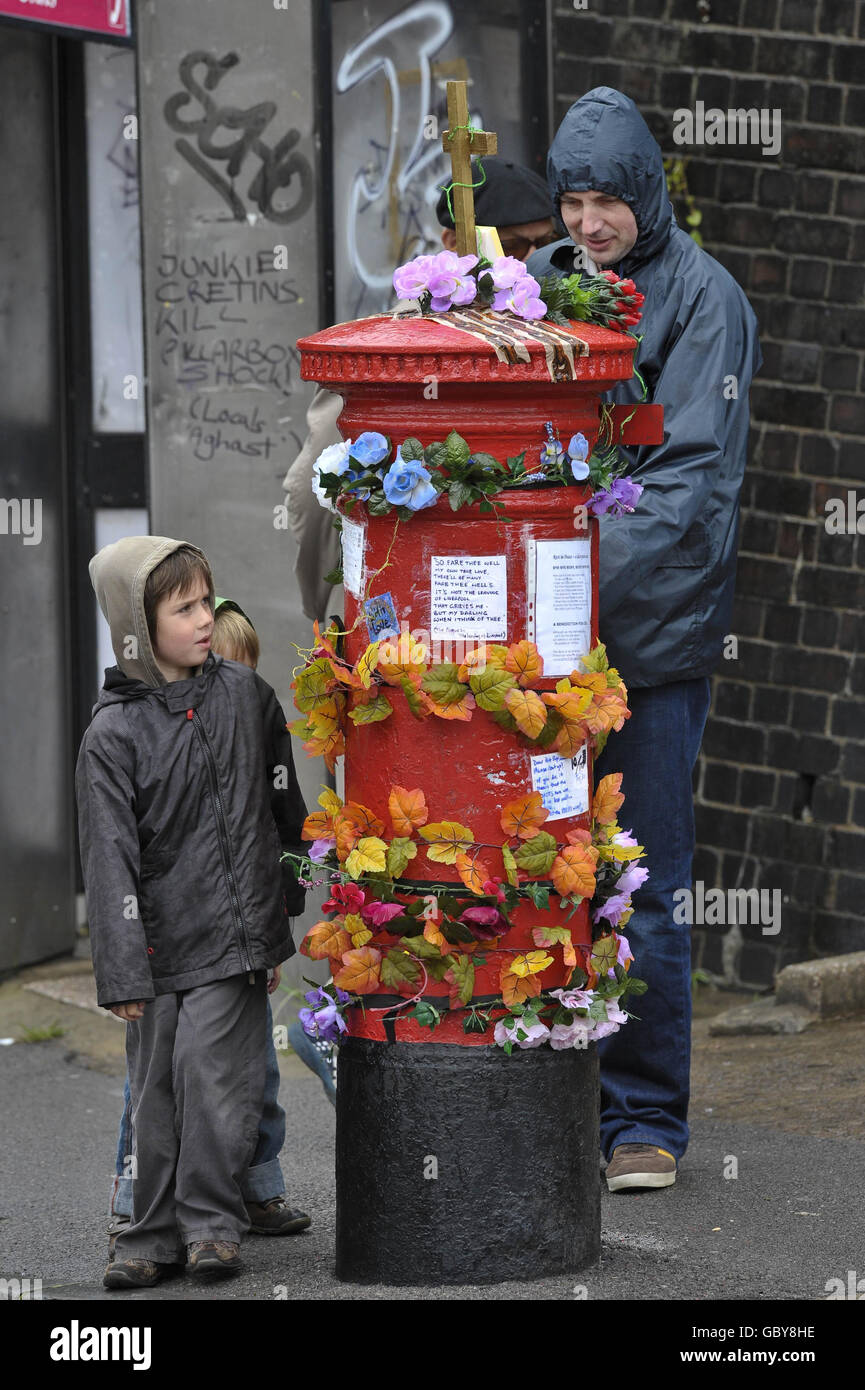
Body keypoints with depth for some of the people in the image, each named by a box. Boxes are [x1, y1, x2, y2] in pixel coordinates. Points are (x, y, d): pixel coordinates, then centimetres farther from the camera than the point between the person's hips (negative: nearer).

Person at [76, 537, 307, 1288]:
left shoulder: (245, 693, 3)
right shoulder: (114, 735, -7)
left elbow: (285, 808, 15)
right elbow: (110, 859, -8)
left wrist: (290, 903, 18)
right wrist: (121, 972, -11)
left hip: (238, 931, 1)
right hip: (164, 941, -1)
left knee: (212, 1071, -7)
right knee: (158, 1091, 5)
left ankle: (212, 1221, 6)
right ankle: (157, 1235, 15)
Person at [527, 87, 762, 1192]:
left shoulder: (704, 298, -4)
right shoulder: (536, 286, 11)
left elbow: (690, 477, -11)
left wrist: (587, 575, -20)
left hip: (651, 634, -4)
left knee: (640, 890, -1)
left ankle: (645, 1120, 9)